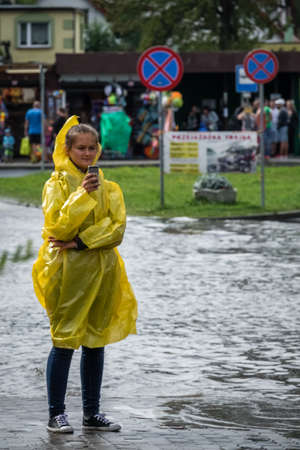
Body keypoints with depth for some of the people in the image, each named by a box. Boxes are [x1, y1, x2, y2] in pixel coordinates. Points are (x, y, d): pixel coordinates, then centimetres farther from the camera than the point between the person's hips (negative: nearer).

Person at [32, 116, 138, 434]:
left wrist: (81, 242, -13)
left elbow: (117, 228, -1)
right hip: (68, 271, -4)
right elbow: (56, 228, -13)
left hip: (102, 270, 5)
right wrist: (81, 196, -23)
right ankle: (56, 414, 2)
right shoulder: (57, 184, -1)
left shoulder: (107, 187, 11)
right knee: (65, 341, -5)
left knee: (96, 341, 8)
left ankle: (92, 413, 16)